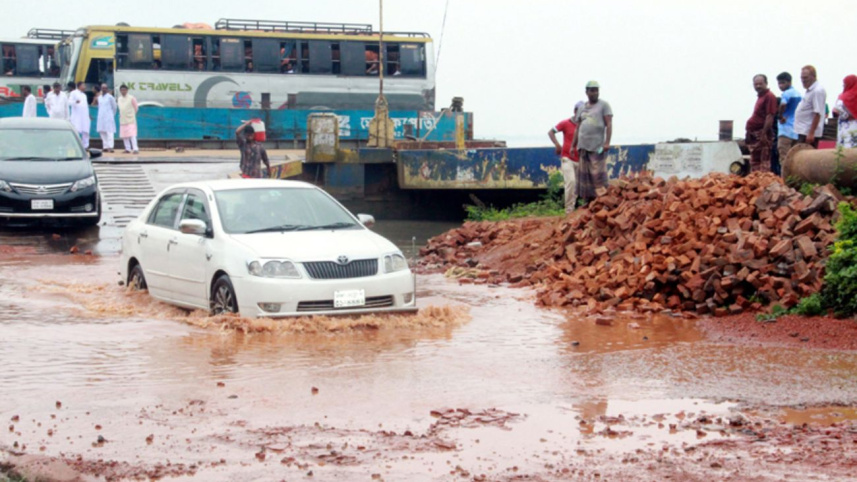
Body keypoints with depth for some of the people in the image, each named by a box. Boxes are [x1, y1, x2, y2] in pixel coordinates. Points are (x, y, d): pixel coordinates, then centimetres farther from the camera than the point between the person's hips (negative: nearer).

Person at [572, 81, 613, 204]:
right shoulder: (582, 108, 19)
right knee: (584, 175, 4)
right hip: (583, 146, 6)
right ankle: (589, 201, 10)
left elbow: (609, 124, -4)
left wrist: (607, 142, -15)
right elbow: (578, 128, 21)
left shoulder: (603, 105, 4)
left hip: (597, 147, -5)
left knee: (598, 174, -11)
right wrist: (573, 146, 15)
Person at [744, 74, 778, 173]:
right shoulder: (760, 96, 17)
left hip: (762, 134, -10)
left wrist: (764, 133, -23)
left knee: (764, 162, -10)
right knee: (754, 162, 14)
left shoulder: (769, 96, -11)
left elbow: (770, 117, -18)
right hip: (754, 134, 10)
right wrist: (749, 132, 20)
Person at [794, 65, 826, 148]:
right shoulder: (810, 91, 18)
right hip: (803, 132, 10)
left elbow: (817, 114, -20)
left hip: (808, 133, -10)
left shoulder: (817, 91, -14)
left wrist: (811, 133, -24)